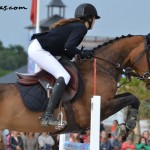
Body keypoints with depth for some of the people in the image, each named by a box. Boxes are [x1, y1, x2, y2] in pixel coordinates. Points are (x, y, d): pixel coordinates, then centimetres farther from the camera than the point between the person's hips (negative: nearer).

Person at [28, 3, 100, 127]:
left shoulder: (73, 25, 21)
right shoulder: (82, 28, -7)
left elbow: (62, 48, 16)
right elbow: (68, 47, -20)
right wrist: (83, 54, -6)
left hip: (35, 47, 11)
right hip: (39, 50, -11)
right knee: (64, 76, -18)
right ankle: (48, 116, -27)